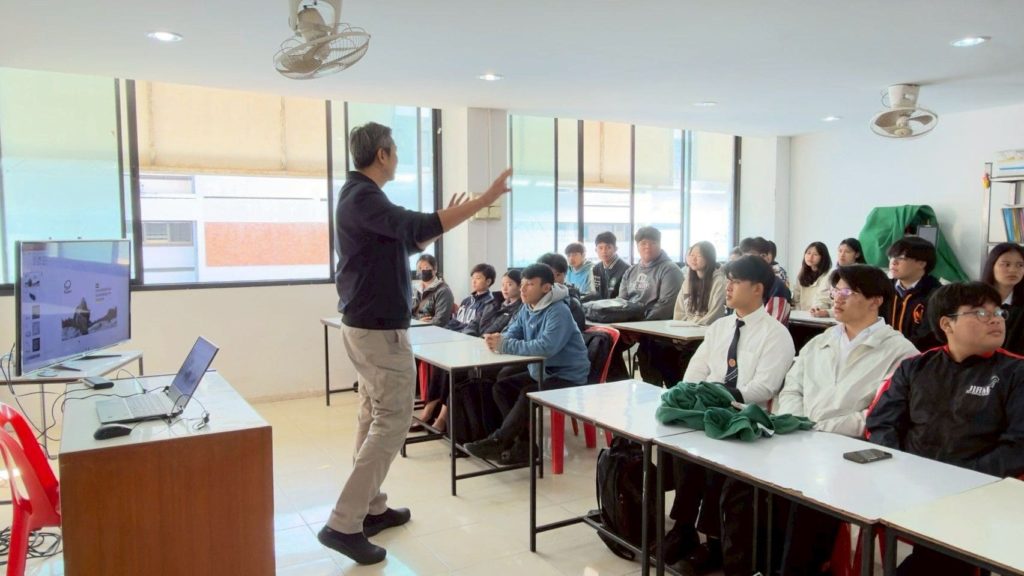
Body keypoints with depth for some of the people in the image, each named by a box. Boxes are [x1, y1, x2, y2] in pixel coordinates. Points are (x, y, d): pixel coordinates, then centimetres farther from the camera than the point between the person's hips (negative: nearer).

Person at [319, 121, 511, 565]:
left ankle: (371, 508, 25)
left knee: (373, 418, 15)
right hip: (379, 329, -11)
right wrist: (486, 199, -30)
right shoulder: (363, 198, -18)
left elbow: (404, 241, 21)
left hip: (365, 325, 11)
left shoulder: (360, 195, 15)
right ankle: (343, 524, -4)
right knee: (391, 422, -6)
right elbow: (416, 228, -31)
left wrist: (445, 219, 20)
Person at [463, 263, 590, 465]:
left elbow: (545, 347, -36)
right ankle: (525, 442, -3)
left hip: (568, 376, -9)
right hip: (541, 370, 9)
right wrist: (498, 340, -21)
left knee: (528, 395, -29)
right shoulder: (527, 308, 3)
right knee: (502, 386, -2)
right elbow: (512, 334, 4)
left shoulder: (558, 312, -25)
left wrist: (504, 345, -34)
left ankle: (498, 441, -15)